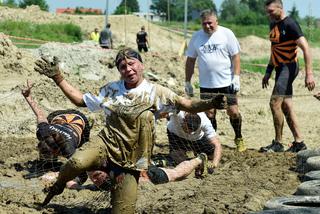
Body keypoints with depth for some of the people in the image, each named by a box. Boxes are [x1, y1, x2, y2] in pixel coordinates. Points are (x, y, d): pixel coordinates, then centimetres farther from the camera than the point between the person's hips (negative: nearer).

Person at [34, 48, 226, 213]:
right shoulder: (111, 90, 8)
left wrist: (209, 104, -31)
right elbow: (81, 100, 17)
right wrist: (57, 77, 10)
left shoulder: (155, 92, -2)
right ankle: (58, 186, 1)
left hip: (130, 159, -1)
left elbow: (187, 105, -11)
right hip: (106, 144, 1)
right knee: (78, 163, -32)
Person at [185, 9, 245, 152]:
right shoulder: (196, 37, 6)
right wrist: (187, 82, 10)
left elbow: (236, 56, -2)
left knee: (233, 112, -3)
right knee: (209, 114, 5)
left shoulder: (226, 34, -2)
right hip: (206, 85, 2)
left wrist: (236, 77, -10)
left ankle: (239, 139, 17)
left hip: (226, 82, -2)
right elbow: (190, 61, 11)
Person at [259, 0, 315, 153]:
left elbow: (305, 48, -20)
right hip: (280, 68, 9)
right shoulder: (273, 24, 13)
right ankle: (299, 142, 13)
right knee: (286, 106, 8)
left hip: (289, 67, -9)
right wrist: (268, 72, 23)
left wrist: (309, 73, -26)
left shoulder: (290, 24, -15)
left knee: (275, 103, -13)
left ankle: (278, 143, -5)